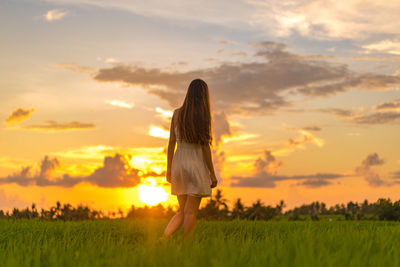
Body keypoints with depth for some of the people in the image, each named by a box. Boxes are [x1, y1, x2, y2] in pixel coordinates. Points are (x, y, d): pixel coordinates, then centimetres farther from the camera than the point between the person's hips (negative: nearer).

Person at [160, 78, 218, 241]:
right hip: (197, 165, -5)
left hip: (178, 164, 5)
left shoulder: (177, 114, 5)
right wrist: (212, 174, -3)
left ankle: (162, 240, -3)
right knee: (190, 212, -1)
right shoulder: (203, 116, -8)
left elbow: (171, 143, 6)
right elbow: (205, 147, -9)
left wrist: (169, 169, 14)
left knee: (182, 211, 14)